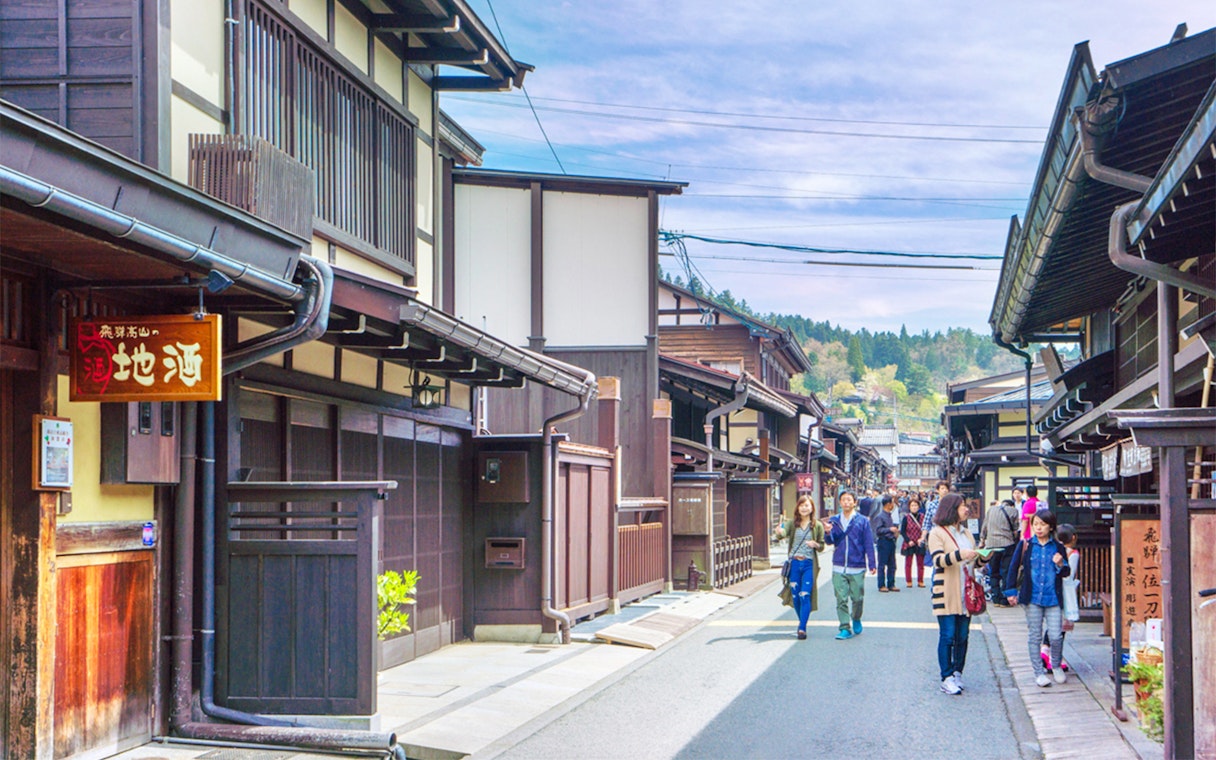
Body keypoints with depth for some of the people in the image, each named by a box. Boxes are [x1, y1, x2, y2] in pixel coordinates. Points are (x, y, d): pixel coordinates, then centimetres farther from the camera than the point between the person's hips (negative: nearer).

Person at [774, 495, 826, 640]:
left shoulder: (817, 526, 3)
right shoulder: (792, 524, 5)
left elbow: (821, 546, 8)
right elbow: (783, 534, -13)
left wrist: (815, 545, -15)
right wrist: (779, 532, -37)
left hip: (809, 564, -2)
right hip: (794, 563, 2)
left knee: (805, 596, -10)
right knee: (795, 596, 8)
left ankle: (802, 628, -11)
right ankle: (802, 621, 29)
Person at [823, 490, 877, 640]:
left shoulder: (862, 521, 0)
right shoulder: (834, 521, 6)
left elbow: (869, 544, 0)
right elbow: (830, 541, 2)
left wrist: (872, 564, -3)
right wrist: (827, 533, -20)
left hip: (857, 567, -1)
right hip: (838, 568, 1)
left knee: (858, 598, 6)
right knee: (841, 600, -1)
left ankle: (856, 619, 32)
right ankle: (845, 628, 5)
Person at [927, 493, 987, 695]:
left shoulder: (966, 533, 18)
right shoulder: (937, 533, -3)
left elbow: (974, 562, 22)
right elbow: (938, 560, -17)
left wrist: (984, 557, 1)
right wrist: (960, 554, -31)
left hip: (965, 593, 6)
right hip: (946, 593, -6)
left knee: (962, 636, 6)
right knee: (947, 636, -7)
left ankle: (957, 674, 15)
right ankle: (946, 678, -4)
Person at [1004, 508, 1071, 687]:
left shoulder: (1058, 548, 4)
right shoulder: (1025, 545, 1)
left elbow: (1066, 573, 9)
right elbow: (1014, 567, 6)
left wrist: (1061, 565, -13)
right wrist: (1011, 590, 2)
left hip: (1052, 598, 0)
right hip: (1032, 598, 0)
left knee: (1055, 636, -4)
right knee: (1034, 636, 5)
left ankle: (1057, 666, 22)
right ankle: (1039, 672, 15)